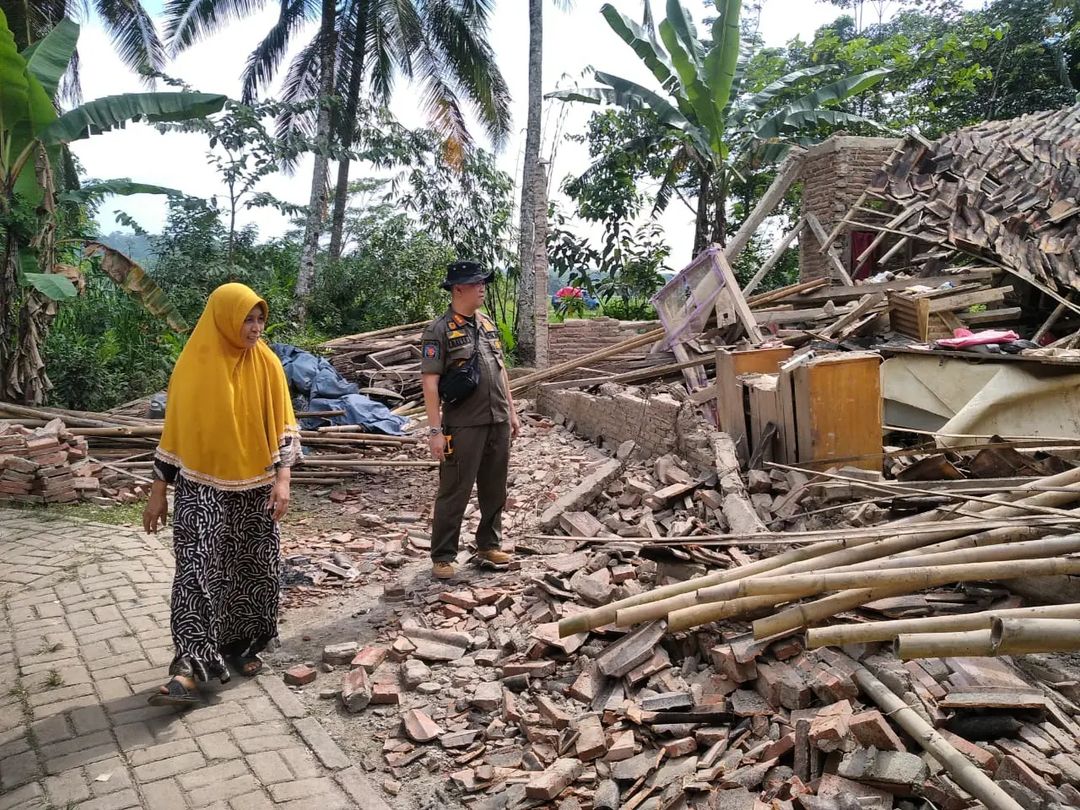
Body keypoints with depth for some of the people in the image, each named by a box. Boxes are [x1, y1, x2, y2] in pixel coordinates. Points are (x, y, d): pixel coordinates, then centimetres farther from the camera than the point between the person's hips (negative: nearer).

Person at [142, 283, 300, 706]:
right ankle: (190, 667, -10)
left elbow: (283, 426, -1)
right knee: (196, 570, -10)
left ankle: (243, 645, 27)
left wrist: (282, 478, -12)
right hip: (201, 487, -1)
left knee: (252, 569, 9)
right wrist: (158, 491, 3)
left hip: (254, 487, 2)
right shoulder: (192, 364, -3)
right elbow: (174, 428, 2)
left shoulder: (266, 363, -1)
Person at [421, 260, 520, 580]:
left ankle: (489, 545, 30)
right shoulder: (439, 331, -9)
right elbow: (430, 383, -13)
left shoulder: (487, 324, 12)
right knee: (454, 492, 1)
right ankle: (442, 557, 12)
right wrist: (435, 430, -17)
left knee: (494, 490, 15)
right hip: (463, 425, -7)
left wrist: (511, 411, 16)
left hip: (497, 422, 7)